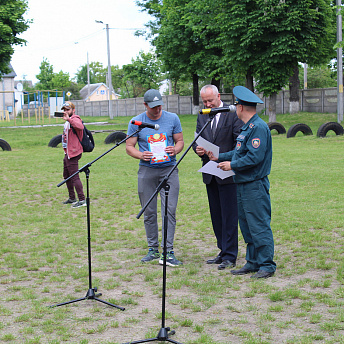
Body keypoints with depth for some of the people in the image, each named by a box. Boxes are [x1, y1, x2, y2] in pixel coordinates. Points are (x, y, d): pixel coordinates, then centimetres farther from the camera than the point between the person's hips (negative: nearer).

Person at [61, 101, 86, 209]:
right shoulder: (67, 122, 19)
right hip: (67, 153, 11)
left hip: (73, 153, -11)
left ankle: (82, 200, -13)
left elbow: (80, 126, -39)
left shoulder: (75, 119, -14)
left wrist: (69, 119, -47)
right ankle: (72, 198, 30)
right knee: (67, 176, 19)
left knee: (74, 177, -13)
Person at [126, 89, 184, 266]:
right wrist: (141, 155, -15)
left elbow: (180, 141, 10)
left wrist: (175, 150, -13)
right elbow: (129, 146, 5)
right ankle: (153, 249, 19)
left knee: (169, 210, -8)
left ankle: (168, 252, -6)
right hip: (147, 170, 1)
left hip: (169, 169, 0)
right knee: (149, 212, 6)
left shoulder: (172, 118, 4)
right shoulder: (136, 122, 2)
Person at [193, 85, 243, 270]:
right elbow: (197, 140, 13)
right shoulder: (202, 117, 13)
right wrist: (198, 149, -10)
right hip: (210, 174, 7)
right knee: (216, 215, 12)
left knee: (229, 215, -5)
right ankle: (223, 252, 23)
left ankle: (230, 256, 0)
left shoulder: (233, 114, -6)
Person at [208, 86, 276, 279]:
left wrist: (232, 165, -15)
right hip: (244, 185, 10)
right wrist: (220, 157, 23)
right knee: (247, 226, 13)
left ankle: (267, 266, 0)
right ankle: (253, 263, 21)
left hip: (256, 186, -10)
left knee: (259, 226, -6)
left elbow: (255, 157, -23)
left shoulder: (259, 127, -16)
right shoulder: (248, 127, 16)